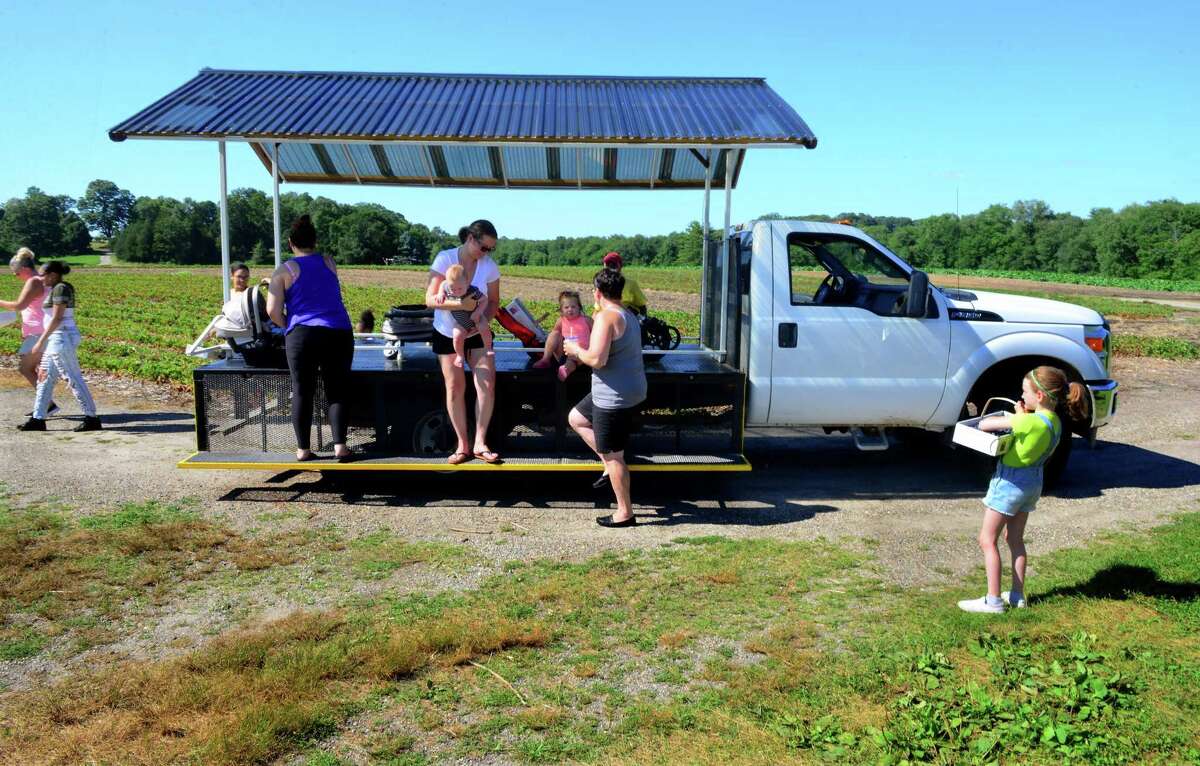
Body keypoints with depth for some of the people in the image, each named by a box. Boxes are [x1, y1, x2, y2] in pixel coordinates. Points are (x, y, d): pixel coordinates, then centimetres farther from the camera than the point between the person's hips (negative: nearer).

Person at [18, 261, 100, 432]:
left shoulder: (60, 288, -15)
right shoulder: (61, 288, 16)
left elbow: (56, 318, -20)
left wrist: (41, 341, -18)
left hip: (62, 338, -11)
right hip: (59, 339, 11)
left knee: (74, 380, -6)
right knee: (45, 378, 12)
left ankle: (92, 419, -1)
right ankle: (38, 419, 16)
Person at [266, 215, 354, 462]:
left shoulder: (284, 271, 2)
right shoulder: (329, 263, 12)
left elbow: (272, 311, -5)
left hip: (302, 336, -2)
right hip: (338, 334, 2)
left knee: (302, 392, 6)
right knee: (337, 390, 6)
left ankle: (303, 449, 10)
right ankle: (340, 446, 0)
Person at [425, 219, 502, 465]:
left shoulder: (490, 266, -9)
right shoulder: (444, 259, -17)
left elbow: (494, 301, 1)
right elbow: (430, 300, -20)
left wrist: (483, 321, -19)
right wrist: (460, 304, -35)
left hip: (477, 333, 2)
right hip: (447, 333, -2)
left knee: (487, 384, -10)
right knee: (455, 387, -1)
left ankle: (480, 443, 0)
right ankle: (462, 444, 10)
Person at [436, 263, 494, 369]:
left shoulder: (473, 291, -29)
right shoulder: (447, 287, -20)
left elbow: (484, 300, -17)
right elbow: (443, 284, 4)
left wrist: (477, 312, -28)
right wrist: (441, 293, -13)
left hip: (475, 318, -2)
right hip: (460, 323, 2)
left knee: (484, 329, -25)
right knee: (457, 336, -18)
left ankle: (488, 348, 0)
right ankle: (459, 355, 8)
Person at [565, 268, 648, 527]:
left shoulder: (606, 317, -19)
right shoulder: (628, 314, 12)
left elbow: (597, 359, -28)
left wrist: (576, 350, -9)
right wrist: (582, 351, 20)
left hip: (615, 396, -10)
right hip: (627, 390, 10)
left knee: (613, 456, 2)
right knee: (576, 418, 25)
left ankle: (625, 513, 13)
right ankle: (612, 466, 24)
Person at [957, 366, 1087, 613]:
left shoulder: (1029, 421, -27)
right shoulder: (1055, 421, -1)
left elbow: (984, 424, -25)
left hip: (1011, 480, -9)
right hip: (1034, 482, 9)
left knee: (987, 540, 2)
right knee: (1015, 539, 21)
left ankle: (993, 600, 4)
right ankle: (1017, 595, 27)